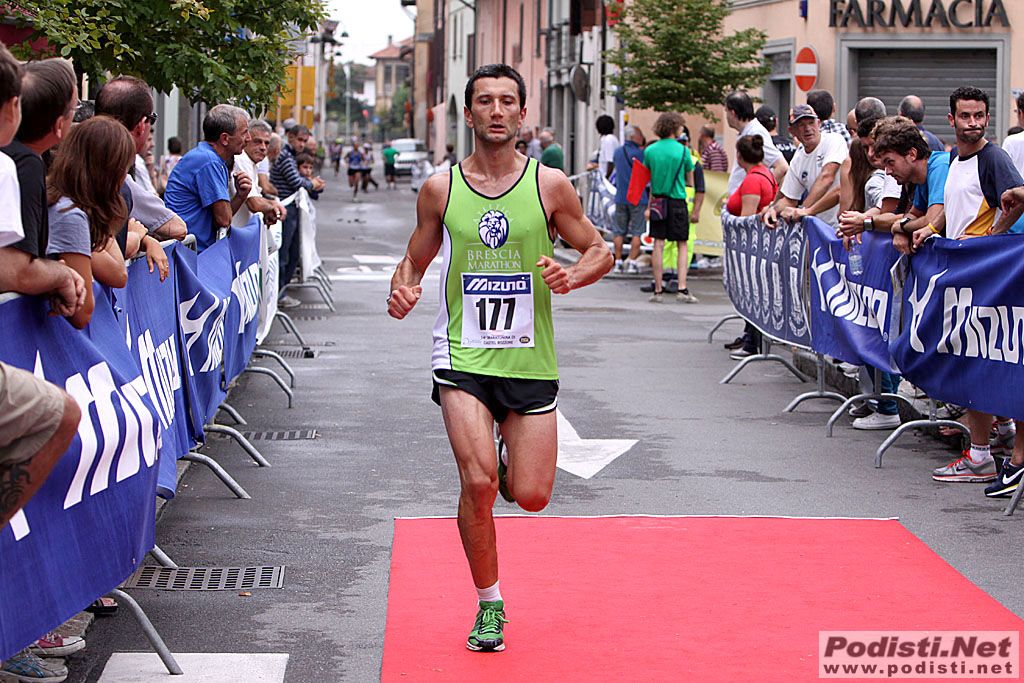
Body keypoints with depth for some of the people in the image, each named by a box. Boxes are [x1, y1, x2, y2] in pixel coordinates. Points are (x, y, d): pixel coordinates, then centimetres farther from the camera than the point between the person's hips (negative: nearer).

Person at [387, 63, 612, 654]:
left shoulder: (549, 185, -1)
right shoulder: (440, 188, 1)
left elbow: (601, 249, 7)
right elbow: (415, 259, 12)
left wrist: (571, 277, -14)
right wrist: (404, 289, -10)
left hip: (530, 360, 1)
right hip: (462, 358, -1)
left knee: (532, 496, -1)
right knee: (478, 481, -17)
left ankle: (512, 461, 38)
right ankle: (490, 605, 4)